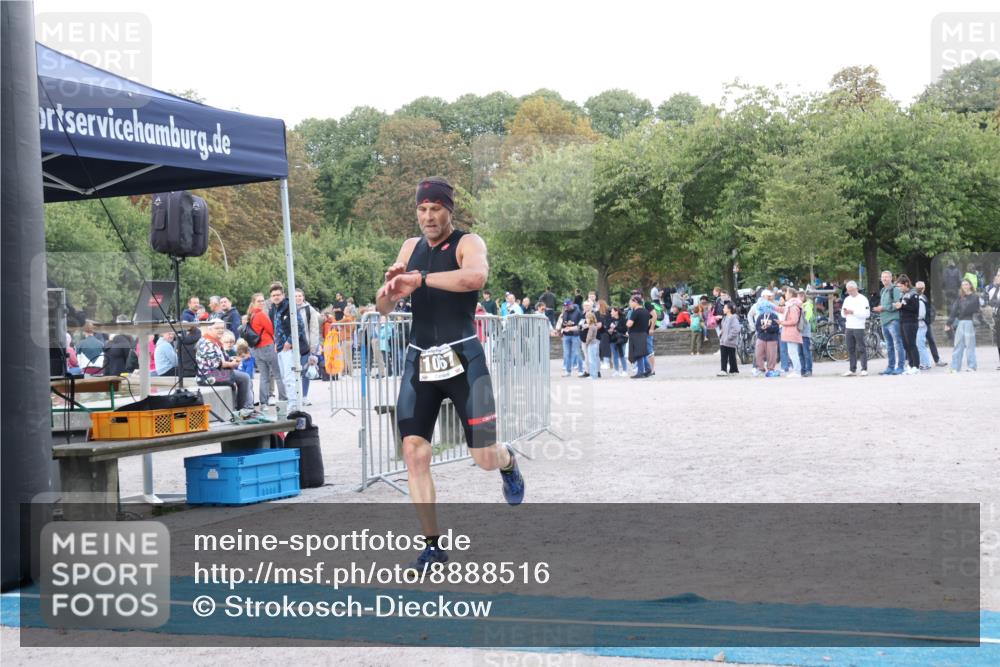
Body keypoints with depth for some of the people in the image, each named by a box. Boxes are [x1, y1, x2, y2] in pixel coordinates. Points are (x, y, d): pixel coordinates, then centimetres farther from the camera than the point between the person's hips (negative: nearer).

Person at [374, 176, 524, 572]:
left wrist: (419, 279, -32)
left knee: (485, 457, -2)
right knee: (414, 451, -8)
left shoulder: (467, 243, -5)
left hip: (462, 358, -5)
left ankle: (508, 463, 37)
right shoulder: (411, 248, 13)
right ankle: (433, 544, 0)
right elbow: (383, 308, 13)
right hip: (419, 360, 5)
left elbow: (476, 276, -30)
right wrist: (391, 286, -10)